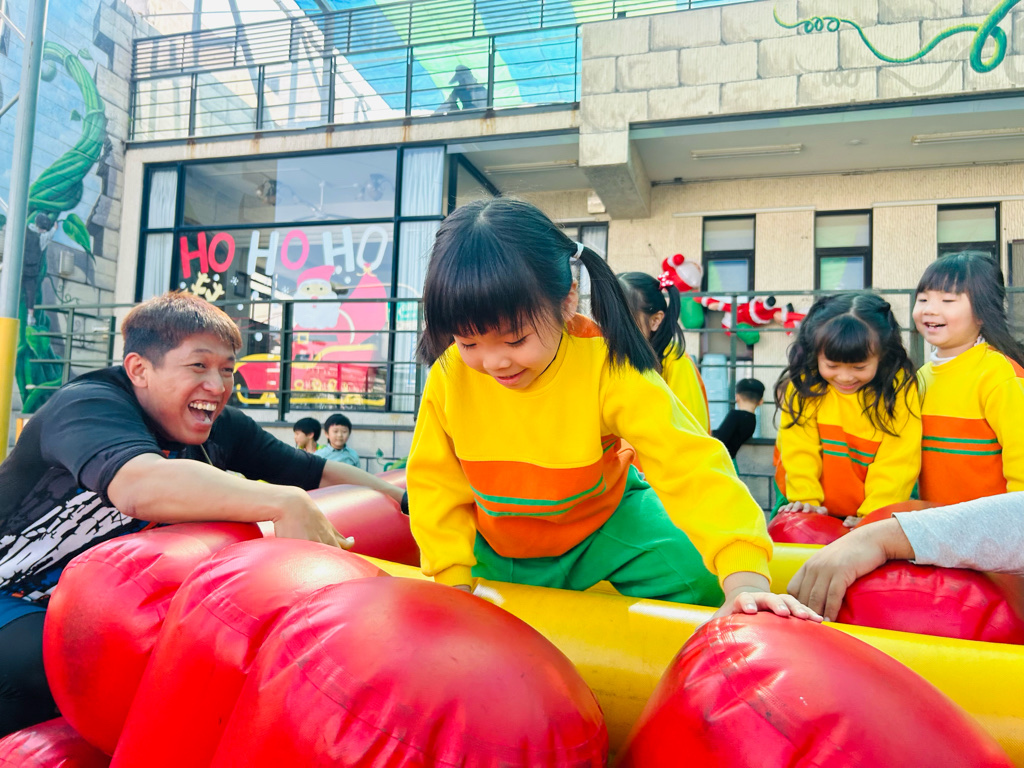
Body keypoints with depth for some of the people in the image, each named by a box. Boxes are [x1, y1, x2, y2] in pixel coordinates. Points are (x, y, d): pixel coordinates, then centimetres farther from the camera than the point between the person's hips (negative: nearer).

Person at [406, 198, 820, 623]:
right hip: (496, 547, 2)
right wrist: (454, 579, -12)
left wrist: (744, 580, -47)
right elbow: (435, 480, -8)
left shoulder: (608, 368, -31)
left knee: (696, 580, -16)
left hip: (606, 522, -1)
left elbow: (691, 464, -36)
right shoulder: (449, 375, -23)